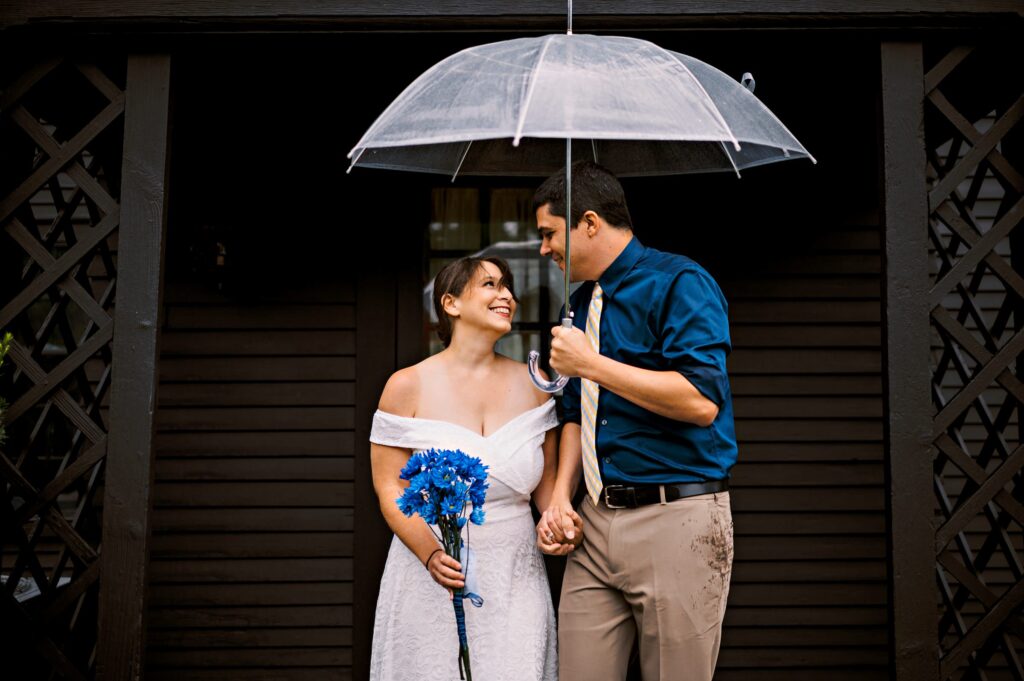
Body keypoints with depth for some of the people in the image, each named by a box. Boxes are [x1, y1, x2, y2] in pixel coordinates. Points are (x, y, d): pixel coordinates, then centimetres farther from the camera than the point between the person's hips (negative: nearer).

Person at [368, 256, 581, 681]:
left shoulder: (532, 384, 4)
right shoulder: (409, 386, -6)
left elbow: (545, 479, 11)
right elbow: (390, 487, -6)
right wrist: (430, 554, -21)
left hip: (515, 576, 3)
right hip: (433, 580, -3)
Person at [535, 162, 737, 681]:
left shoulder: (679, 283, -8)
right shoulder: (582, 303, 16)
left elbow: (701, 401, -21)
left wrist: (590, 363, -16)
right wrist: (560, 499, 6)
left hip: (677, 521, -7)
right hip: (597, 522, 7)